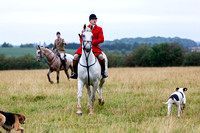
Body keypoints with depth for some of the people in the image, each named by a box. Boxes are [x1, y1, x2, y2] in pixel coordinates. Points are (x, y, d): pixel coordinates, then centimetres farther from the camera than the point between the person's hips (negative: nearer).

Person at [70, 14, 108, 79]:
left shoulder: (99, 29, 6)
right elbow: (81, 38, 12)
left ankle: (103, 71, -6)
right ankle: (75, 73, -5)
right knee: (76, 57, -18)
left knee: (101, 57, -29)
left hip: (94, 47, -2)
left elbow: (101, 39, -3)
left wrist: (92, 42, -16)